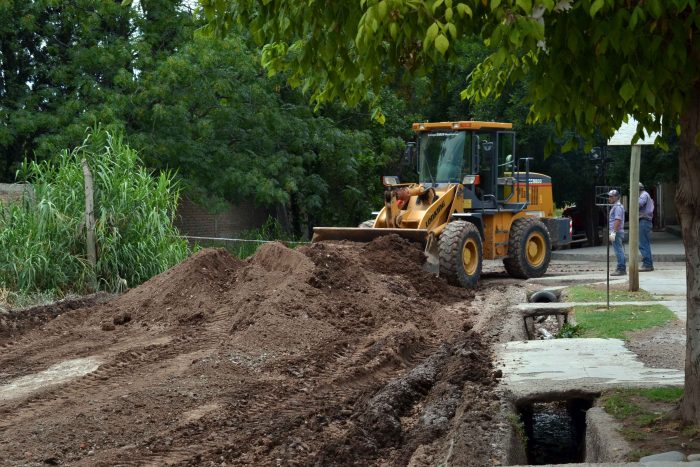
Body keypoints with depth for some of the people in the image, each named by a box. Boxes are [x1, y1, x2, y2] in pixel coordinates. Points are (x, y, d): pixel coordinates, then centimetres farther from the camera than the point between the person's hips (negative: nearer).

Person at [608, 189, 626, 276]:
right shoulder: (615, 206, 20)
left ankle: (621, 269, -11)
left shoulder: (617, 207, -14)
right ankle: (622, 269, 14)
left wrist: (613, 233, -24)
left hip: (617, 232, -11)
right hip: (617, 232, 11)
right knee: (620, 251, 11)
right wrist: (612, 232, 22)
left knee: (619, 251, -10)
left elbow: (617, 220, -22)